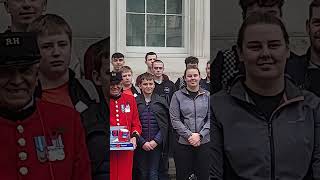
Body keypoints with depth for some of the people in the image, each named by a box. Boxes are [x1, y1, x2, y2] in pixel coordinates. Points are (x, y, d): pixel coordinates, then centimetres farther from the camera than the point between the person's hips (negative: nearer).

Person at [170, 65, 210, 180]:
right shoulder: (178, 96, 2)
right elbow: (174, 120, -4)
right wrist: (189, 135, -13)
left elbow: (210, 119, 1)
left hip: (204, 143, 1)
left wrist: (200, 135, -12)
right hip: (182, 144, -1)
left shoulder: (207, 96, 7)